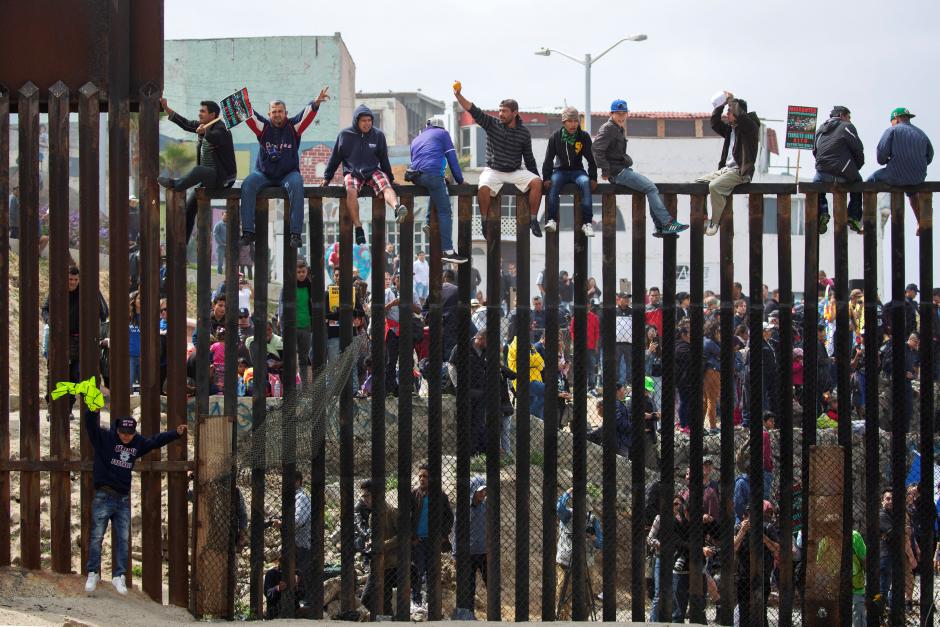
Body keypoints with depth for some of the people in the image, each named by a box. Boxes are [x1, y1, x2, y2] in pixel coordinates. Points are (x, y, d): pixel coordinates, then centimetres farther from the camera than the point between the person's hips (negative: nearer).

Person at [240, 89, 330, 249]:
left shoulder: (293, 126, 1)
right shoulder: (263, 126, 5)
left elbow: (307, 113, -14)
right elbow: (249, 115, -10)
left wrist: (315, 103, -35)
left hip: (288, 174, -2)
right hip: (264, 174, 2)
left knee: (296, 185, -33)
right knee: (247, 185, -26)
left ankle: (296, 233, -34)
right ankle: (248, 232, -28)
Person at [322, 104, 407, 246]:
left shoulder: (378, 135, 7)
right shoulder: (345, 135, 3)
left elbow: (383, 159, 17)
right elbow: (335, 158, 13)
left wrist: (391, 178, 20)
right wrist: (327, 178, 13)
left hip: (373, 171, 1)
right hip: (352, 172, -1)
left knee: (386, 186, -31)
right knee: (351, 190, -34)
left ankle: (396, 208, -61)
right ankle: (358, 228, -36)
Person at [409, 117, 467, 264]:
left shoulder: (416, 139, 32)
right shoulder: (442, 133, 17)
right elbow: (451, 157, 9)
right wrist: (460, 180, 14)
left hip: (416, 177, 6)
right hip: (433, 173, -6)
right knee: (445, 211, -4)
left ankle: (429, 223, 20)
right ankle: (447, 251, -14)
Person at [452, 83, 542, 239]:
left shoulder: (524, 133, 4)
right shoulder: (492, 124, 1)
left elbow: (528, 158, 11)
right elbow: (473, 110, -10)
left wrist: (536, 177, 7)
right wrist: (458, 95, -23)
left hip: (515, 172, 2)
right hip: (493, 170, -2)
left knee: (537, 182, -24)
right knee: (483, 188, -34)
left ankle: (533, 219, -14)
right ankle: (485, 221, -14)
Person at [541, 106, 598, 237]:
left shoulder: (584, 137, -1)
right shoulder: (556, 137, -2)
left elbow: (591, 159, 2)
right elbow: (548, 159, 0)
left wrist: (593, 178, -7)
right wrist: (546, 178, -11)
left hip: (577, 171, 0)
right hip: (560, 170, 0)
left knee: (585, 182, -33)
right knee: (553, 183, -33)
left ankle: (587, 222, -33)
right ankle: (551, 220, -35)